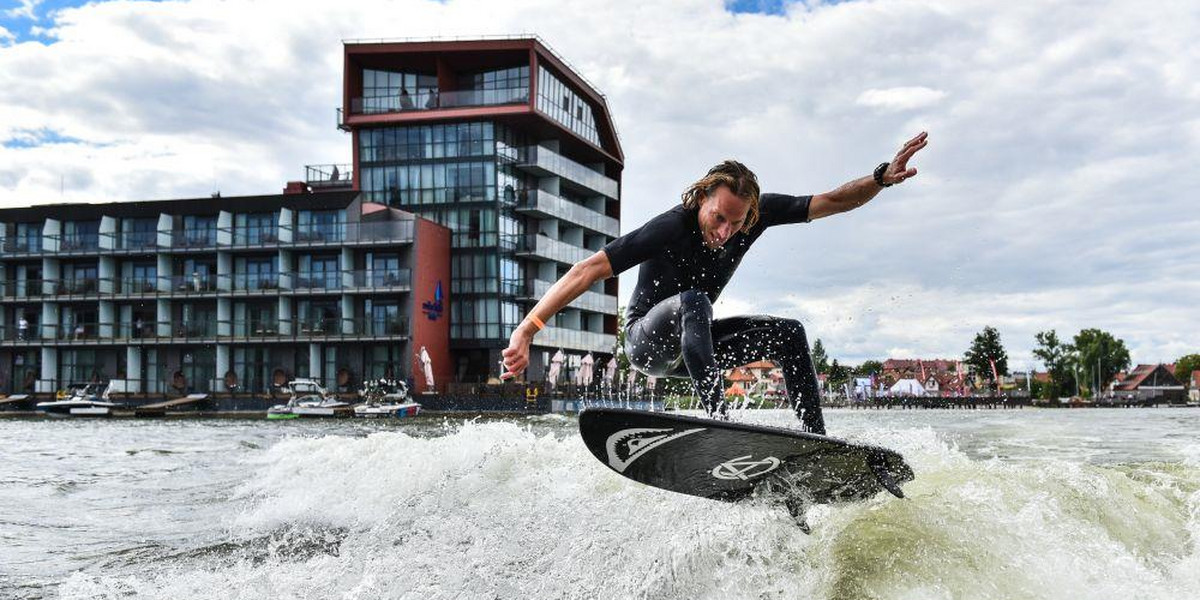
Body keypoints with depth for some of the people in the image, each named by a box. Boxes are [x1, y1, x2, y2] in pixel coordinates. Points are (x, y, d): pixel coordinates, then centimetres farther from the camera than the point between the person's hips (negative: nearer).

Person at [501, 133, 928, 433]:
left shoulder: (756, 212, -16)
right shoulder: (671, 228, -32)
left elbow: (830, 202, -7)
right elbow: (589, 269, -36)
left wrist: (882, 178, -21)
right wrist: (528, 328, -44)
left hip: (693, 341, 6)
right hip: (647, 342, -6)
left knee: (789, 333, -7)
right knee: (693, 300, -37)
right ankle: (718, 420, -48)